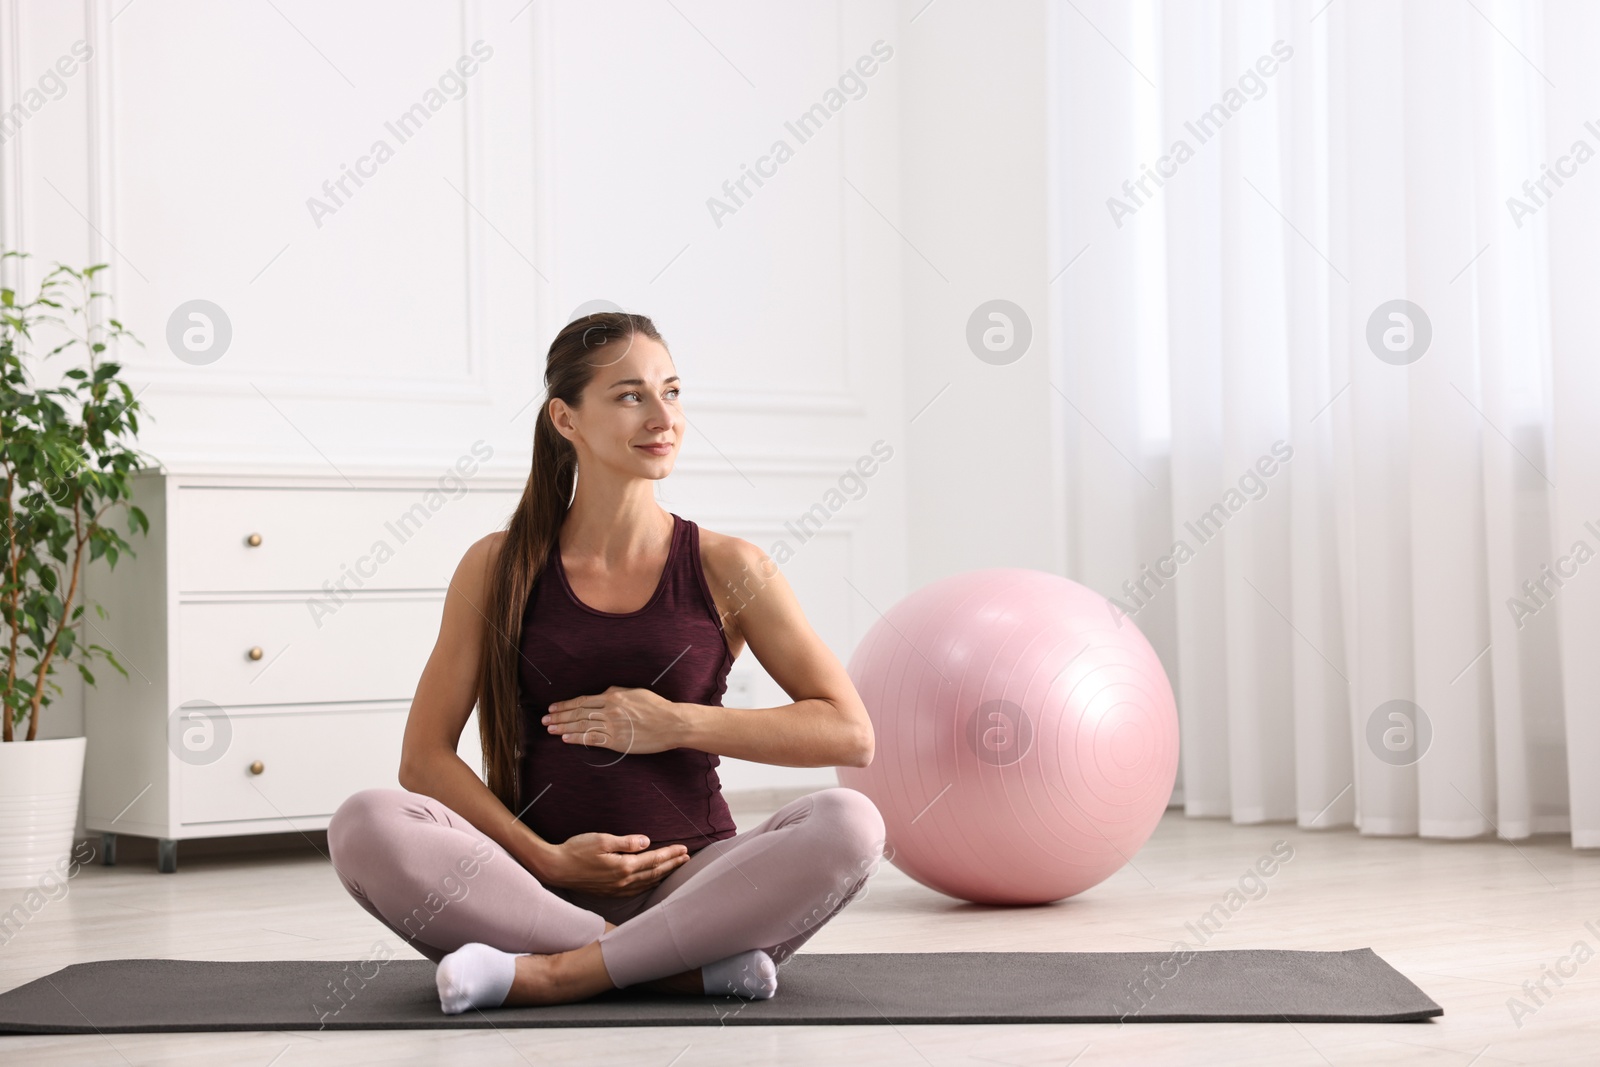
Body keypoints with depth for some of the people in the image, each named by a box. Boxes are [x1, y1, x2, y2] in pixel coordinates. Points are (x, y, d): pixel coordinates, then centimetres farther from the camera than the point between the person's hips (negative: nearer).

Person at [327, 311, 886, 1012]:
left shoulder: (726, 570, 5)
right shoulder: (500, 567, 6)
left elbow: (850, 734, 1)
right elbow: (424, 759, 3)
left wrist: (677, 724, -6)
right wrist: (548, 860, -11)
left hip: (690, 883, 0)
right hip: (541, 888, 0)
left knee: (848, 822, -28)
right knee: (365, 824, -28)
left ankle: (553, 974, -27)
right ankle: (697, 964, -26)